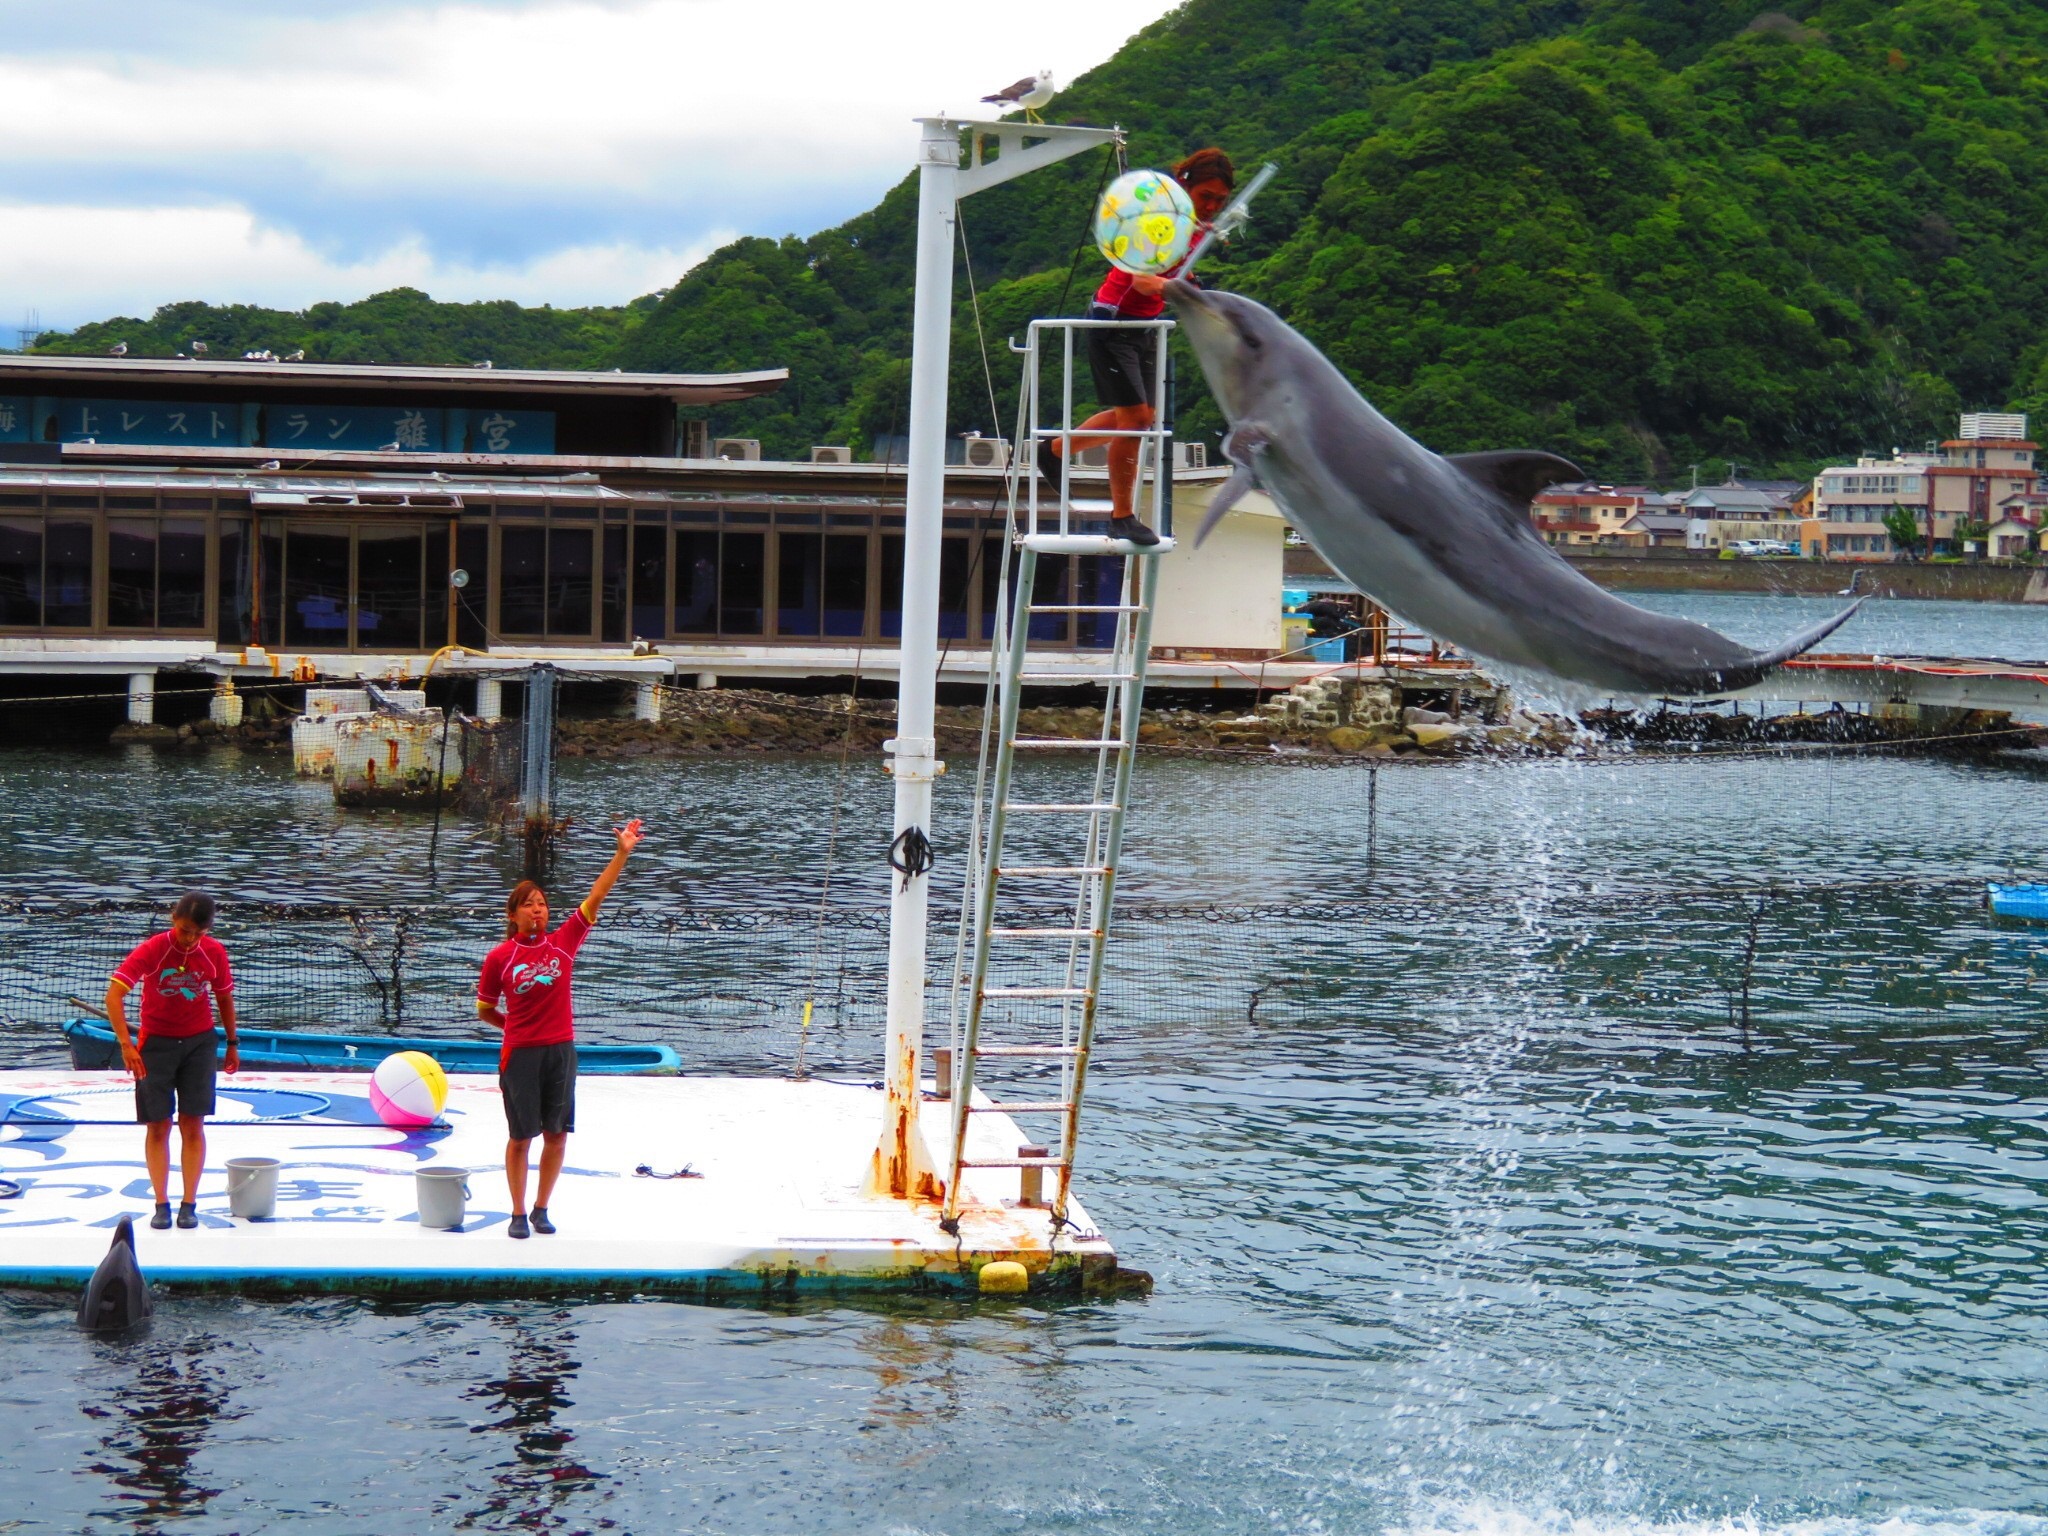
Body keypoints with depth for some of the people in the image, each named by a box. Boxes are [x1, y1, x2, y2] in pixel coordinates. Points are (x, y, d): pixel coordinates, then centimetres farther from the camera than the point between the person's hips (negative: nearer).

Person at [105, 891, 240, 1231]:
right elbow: (114, 994, -22)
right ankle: (161, 1204, 3)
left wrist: (232, 1044, 14)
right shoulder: (151, 950, -16)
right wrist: (126, 1045, -29)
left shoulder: (215, 953, -6)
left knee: (193, 1124, -1)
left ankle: (189, 1204, 3)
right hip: (156, 1043, -2)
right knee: (158, 1126, -1)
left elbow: (224, 996, 10)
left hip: (199, 1043, 2)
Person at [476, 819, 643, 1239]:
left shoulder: (564, 943, 2)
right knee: (520, 1137, 3)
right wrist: (518, 1027, 9)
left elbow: (596, 896, -4)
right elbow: (484, 1010, 9)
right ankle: (518, 1213, 16)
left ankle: (541, 1208, 21)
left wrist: (622, 853, -10)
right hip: (520, 1056, -2)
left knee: (556, 1135, 6)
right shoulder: (499, 958, -3)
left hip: (561, 1051, 2)